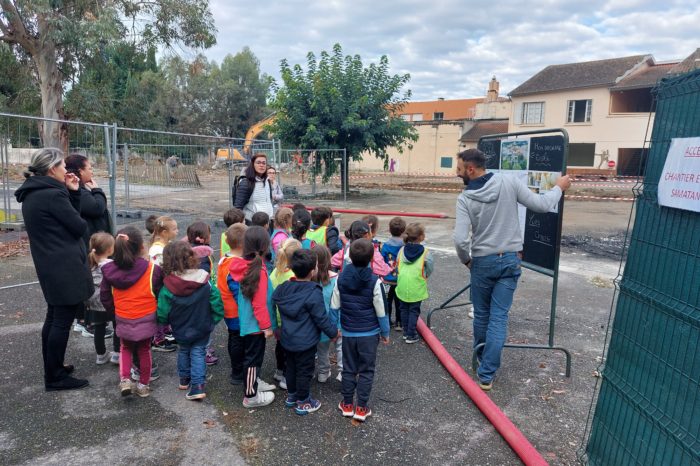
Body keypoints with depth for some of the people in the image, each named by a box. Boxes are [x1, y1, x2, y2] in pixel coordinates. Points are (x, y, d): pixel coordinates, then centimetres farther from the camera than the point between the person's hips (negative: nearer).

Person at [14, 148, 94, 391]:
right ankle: (55, 378, 9)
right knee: (62, 321, -1)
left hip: (49, 266, 10)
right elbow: (79, 226, -14)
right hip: (65, 268, -10)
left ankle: (52, 369, 32)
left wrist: (73, 192, 5)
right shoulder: (53, 194, -19)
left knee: (54, 318, 19)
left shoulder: (32, 194, 11)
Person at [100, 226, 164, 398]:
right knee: (144, 350, 17)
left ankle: (124, 379, 10)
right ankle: (144, 385, 26)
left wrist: (114, 311, 18)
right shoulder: (153, 269, -18)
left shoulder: (109, 270, -9)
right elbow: (160, 295, -8)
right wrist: (158, 312, 10)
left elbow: (105, 297, 1)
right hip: (146, 319, -2)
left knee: (126, 348, 25)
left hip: (123, 319, 2)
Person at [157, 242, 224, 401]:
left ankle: (184, 380, 41)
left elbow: (162, 313, -13)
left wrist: (164, 322, 9)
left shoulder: (168, 287, -22)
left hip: (181, 331, 0)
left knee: (183, 351, 24)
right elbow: (217, 304, -15)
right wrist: (213, 321, 1)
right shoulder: (205, 282, -20)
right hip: (202, 328, 0)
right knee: (198, 353, 14)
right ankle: (198, 386, 6)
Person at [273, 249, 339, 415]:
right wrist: (333, 332, -4)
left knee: (291, 367, 23)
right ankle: (303, 403, 24)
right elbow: (322, 319, -19)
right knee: (304, 371, 10)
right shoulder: (314, 294, -24)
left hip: (287, 339, 6)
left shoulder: (283, 288, -6)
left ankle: (291, 396, 39)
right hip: (305, 342, -6)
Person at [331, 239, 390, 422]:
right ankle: (361, 408, 18)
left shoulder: (341, 278, -9)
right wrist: (385, 333, 4)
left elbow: (334, 307, -2)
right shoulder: (374, 281, -18)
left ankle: (347, 404, 27)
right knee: (366, 371, 11)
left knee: (349, 369, 16)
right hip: (369, 333, -3)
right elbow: (381, 311, -10)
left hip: (348, 332, 3)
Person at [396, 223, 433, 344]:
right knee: (414, 311, 8)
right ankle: (411, 335, 11)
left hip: (402, 287, 4)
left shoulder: (401, 250, -1)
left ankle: (406, 332, 29)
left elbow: (397, 268, 5)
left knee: (404, 309, 18)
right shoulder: (425, 253, -11)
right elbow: (429, 270, -2)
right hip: (416, 288, -3)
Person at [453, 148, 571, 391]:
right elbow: (541, 205, -4)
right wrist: (559, 187, 14)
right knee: (499, 317, 4)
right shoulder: (509, 182, -9)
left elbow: (460, 240, -20)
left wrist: (466, 260, 1)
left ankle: (482, 359, 38)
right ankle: (486, 374, 5)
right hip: (510, 260, 1)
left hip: (483, 262, -1)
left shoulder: (465, 198, -13)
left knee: (481, 315, 17)